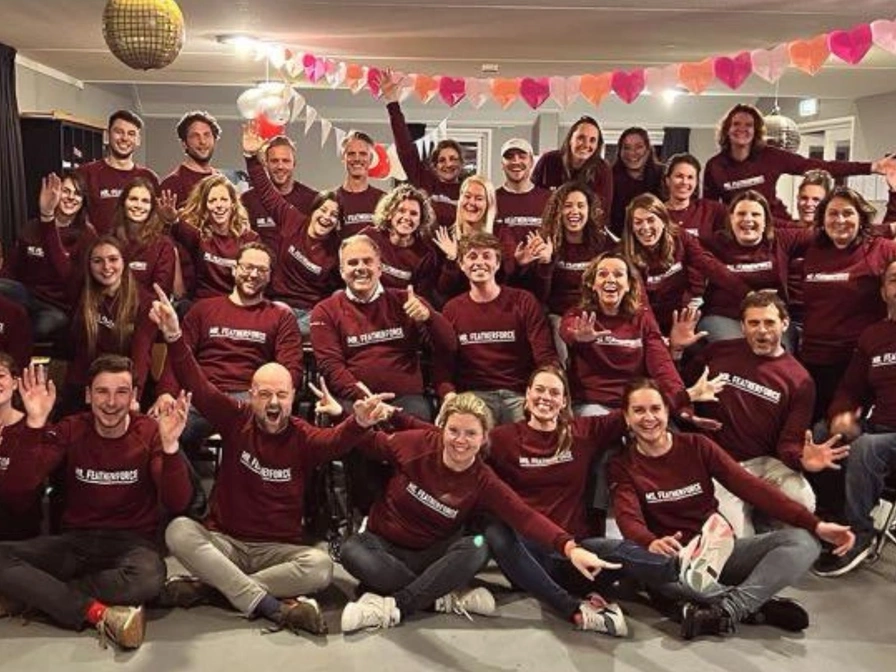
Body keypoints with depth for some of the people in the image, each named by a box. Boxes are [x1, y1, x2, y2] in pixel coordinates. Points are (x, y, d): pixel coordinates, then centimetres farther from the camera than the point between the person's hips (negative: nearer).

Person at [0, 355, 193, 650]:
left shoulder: (150, 433, -6)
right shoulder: (71, 430, 0)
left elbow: (177, 504, -17)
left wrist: (170, 446, -32)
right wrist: (35, 424, -25)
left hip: (132, 541, -2)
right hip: (75, 540, 2)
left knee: (149, 578, -37)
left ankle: (34, 595, -18)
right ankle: (98, 613, -26)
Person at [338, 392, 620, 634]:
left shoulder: (484, 482, -14)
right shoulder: (418, 443, -14)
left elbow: (526, 517, -27)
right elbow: (373, 444, 5)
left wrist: (569, 547, -42)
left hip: (431, 555, 0)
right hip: (383, 544, 1)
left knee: (476, 549, -31)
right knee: (352, 551, -33)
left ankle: (393, 606, -29)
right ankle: (446, 598, -26)